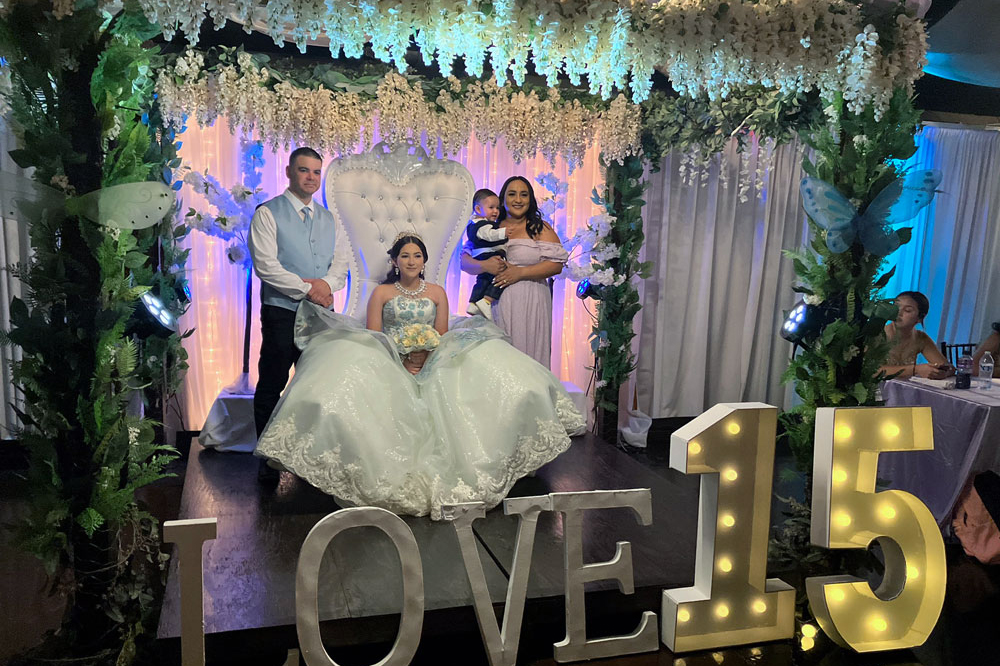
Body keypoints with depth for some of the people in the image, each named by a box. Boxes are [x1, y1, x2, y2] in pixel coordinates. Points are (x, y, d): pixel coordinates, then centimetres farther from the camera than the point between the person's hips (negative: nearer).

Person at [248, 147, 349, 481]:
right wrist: (307, 289, -14)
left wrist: (328, 283, -10)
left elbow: (341, 260, 11)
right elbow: (265, 264, -11)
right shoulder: (267, 213, -1)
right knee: (271, 385, 2)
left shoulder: (328, 218, 17)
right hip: (282, 312, -5)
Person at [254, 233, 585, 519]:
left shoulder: (436, 293, 15)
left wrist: (425, 358, -13)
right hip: (389, 365, -1)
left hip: (430, 364, 1)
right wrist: (400, 359, -16)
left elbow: (444, 338, 9)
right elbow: (370, 338, 0)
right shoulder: (381, 292, 10)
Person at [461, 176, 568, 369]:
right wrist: (484, 266, -13)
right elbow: (464, 261, 8)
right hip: (496, 302, 2)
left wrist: (520, 272, -12)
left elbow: (556, 264, -4)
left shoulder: (540, 228, 8)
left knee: (528, 353, -5)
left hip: (530, 304, -2)